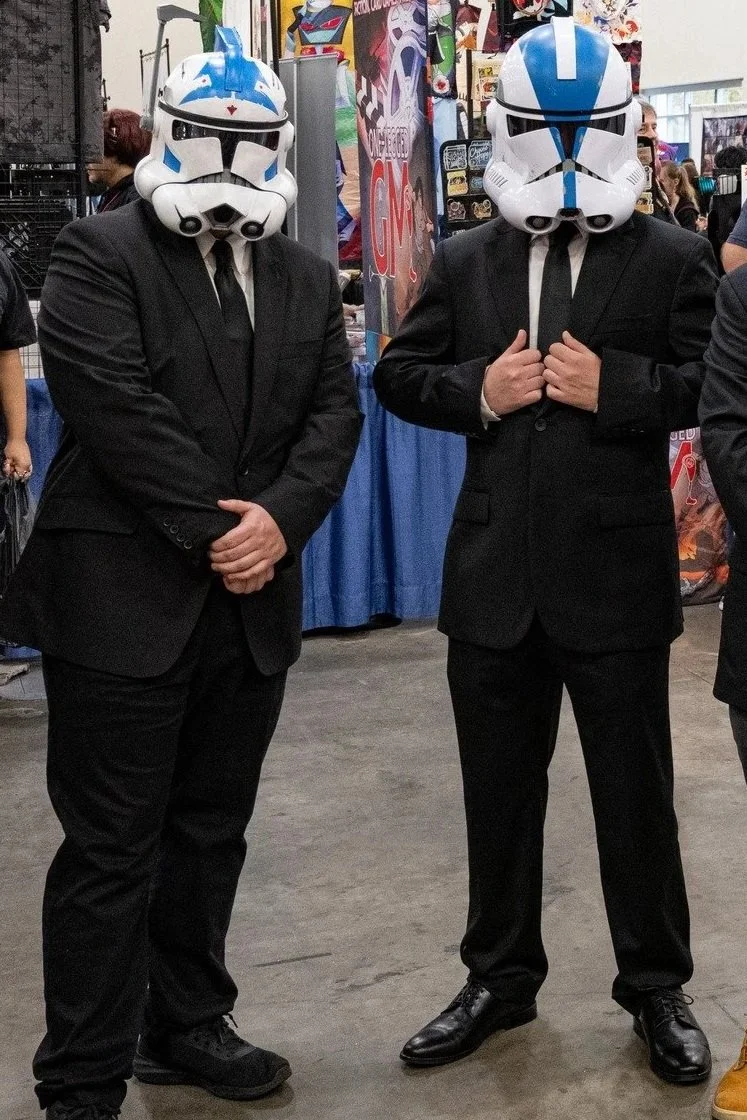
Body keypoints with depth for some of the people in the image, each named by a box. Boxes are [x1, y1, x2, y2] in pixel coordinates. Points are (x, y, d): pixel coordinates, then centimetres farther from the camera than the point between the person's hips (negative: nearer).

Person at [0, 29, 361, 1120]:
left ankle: (187, 1024, 32)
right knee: (112, 850, 0)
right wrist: (215, 526, -15)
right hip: (124, 600, -6)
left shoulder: (308, 277, 14)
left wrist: (280, 518, -11)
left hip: (254, 598, 6)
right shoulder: (99, 254, -4)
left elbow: (334, 413, 6)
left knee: (211, 832, 16)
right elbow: (116, 405, -15)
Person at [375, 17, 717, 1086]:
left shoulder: (672, 259, -1)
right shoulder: (464, 262, 8)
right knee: (498, 792, 15)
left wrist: (613, 386, -19)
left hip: (618, 576, -3)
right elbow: (398, 375, 9)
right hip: (495, 576, 3)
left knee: (636, 794, 10)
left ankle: (656, 987, 29)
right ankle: (501, 977, 33)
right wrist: (478, 391, -8)